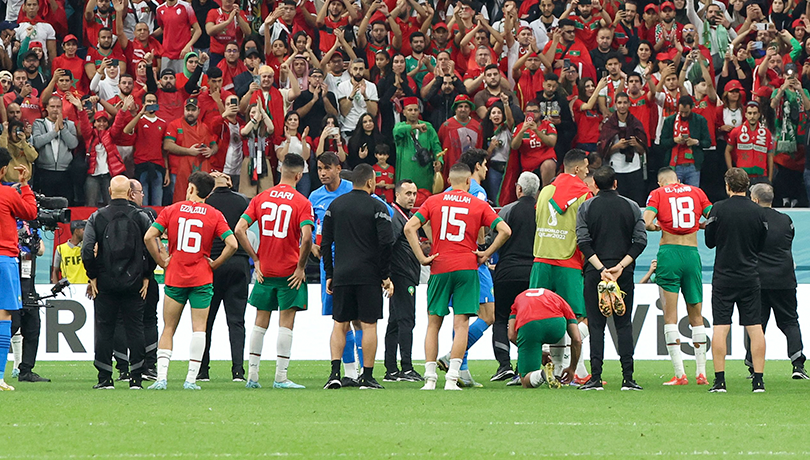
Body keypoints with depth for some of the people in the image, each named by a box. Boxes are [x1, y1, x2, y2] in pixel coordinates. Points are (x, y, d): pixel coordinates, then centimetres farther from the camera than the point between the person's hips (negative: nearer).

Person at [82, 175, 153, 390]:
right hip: (134, 282, 0)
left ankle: (105, 378, 3)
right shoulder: (141, 217, -2)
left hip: (105, 284, 0)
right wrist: (146, 276, 3)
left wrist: (92, 277, 1)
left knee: (104, 329, 6)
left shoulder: (97, 218, -1)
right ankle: (136, 378, 2)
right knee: (135, 328, 5)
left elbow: (87, 250, -8)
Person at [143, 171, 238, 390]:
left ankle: (161, 377, -4)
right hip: (201, 279, -1)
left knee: (168, 329, 7)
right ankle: (191, 379, -5)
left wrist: (161, 261, 2)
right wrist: (215, 264, 1)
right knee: (199, 329, 1)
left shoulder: (171, 210, 1)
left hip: (175, 278, 1)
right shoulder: (214, 215, 0)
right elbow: (232, 244, -9)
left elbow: (148, 237, -7)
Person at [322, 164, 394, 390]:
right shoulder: (377, 207, -4)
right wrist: (386, 276, -4)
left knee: (340, 324, 8)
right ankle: (367, 377, 2)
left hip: (341, 276, 3)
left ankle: (335, 372, -6)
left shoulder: (336, 205, 9)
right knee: (369, 325, 2)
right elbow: (385, 243, -11)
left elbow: (325, 242, 9)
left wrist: (329, 275, 13)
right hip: (369, 276, -3)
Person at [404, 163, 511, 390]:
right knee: (461, 325, -1)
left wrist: (422, 257, -1)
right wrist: (486, 254, 2)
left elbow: (409, 228, -3)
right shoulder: (479, 205, 5)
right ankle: (452, 378, -9)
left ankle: (430, 378, 5)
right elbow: (505, 231, -2)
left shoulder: (433, 201, 6)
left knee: (433, 324, 9)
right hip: (467, 268, -1)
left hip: (439, 269, 1)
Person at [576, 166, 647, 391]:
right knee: (624, 325, 5)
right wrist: (620, 266, -6)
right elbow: (640, 241, -2)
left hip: (595, 272, -1)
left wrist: (601, 268, -10)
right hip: (624, 274, 1)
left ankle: (595, 377, -6)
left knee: (596, 325, 2)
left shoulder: (586, 208, 2)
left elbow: (583, 243, -7)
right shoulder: (631, 207, 5)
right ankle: (628, 378, -2)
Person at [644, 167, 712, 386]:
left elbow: (646, 223, -9)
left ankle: (680, 374, -9)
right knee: (696, 315, 11)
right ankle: (701, 372, 10)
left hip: (669, 252, -3)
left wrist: (657, 227, 12)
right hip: (692, 253, 3)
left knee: (670, 315, -2)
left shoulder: (657, 194, 4)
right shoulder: (696, 192, 11)